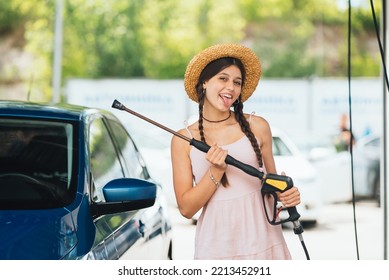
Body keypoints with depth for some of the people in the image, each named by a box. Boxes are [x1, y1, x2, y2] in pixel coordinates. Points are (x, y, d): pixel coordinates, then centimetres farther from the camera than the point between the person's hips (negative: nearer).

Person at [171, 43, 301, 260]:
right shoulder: (184, 140, 2)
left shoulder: (257, 127, 3)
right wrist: (216, 171, -13)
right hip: (216, 247, -1)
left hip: (263, 242, 1)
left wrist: (285, 194, -6)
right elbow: (186, 208, -2)